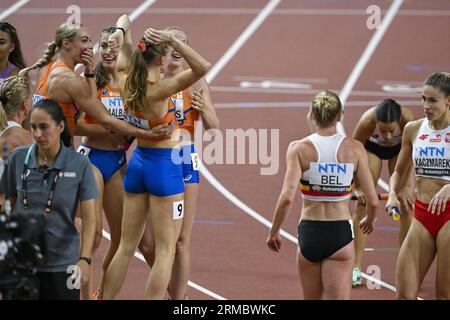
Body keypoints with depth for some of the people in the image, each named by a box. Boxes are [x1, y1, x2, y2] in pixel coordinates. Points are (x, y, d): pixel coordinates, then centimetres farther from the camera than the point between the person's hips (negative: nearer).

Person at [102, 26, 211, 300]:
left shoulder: (126, 83, -2)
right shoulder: (161, 89, -21)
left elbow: (121, 64, 22)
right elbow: (203, 68, -32)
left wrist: (118, 41, 36)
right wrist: (173, 41, -37)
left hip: (138, 161, 7)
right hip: (164, 164, -7)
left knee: (127, 245, 15)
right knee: (166, 249, -1)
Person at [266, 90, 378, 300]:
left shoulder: (299, 149, -6)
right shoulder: (354, 149, -4)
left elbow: (287, 197, -16)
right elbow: (373, 201, -3)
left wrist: (274, 232, -2)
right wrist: (369, 220, 19)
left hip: (309, 233, 1)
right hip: (341, 234, -1)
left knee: (312, 299, 20)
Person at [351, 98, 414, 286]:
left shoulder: (408, 120, -40)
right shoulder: (367, 122, -41)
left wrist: (406, 187, -22)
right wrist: (357, 188, -23)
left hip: (400, 149, 0)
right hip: (372, 147, 0)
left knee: (407, 205, -4)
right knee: (362, 205, -5)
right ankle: (355, 269, -2)